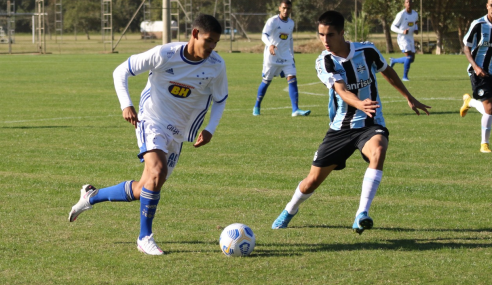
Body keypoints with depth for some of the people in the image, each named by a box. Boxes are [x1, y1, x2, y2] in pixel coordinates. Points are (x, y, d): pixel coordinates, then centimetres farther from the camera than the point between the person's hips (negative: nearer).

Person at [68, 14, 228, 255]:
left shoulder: (216, 66, -10)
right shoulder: (164, 54, -18)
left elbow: (220, 99, 8)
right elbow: (121, 71, -8)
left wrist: (209, 130, -8)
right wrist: (126, 105, -22)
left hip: (177, 135, 5)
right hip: (151, 122, -5)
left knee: (142, 191, 7)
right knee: (157, 171, -30)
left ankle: (91, 196, 32)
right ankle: (145, 237, -17)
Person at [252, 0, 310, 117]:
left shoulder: (291, 23, 8)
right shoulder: (273, 21, -12)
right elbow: (264, 35, -26)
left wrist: (292, 54, 22)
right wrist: (270, 45, -45)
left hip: (286, 57, 5)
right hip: (271, 56, -5)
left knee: (292, 79, -10)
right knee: (266, 81, 5)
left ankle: (295, 109, -14)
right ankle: (257, 107, 24)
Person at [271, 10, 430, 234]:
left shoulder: (367, 51, -8)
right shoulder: (324, 62, -11)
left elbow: (388, 72, 14)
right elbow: (342, 91, -28)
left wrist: (409, 98, 22)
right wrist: (360, 104, -50)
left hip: (370, 124, -1)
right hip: (341, 127, 1)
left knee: (378, 151, -37)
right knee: (313, 180, 6)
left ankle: (362, 216, -39)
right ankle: (290, 210, 40)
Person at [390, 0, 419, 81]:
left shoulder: (415, 14, 6)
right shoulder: (401, 15, -13)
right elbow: (393, 27, -10)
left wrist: (416, 30, 2)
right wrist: (402, 32, -27)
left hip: (410, 39, 7)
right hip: (402, 38, -7)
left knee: (411, 59, 7)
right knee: (409, 56, -21)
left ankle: (393, 61, 30)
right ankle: (405, 76, -9)